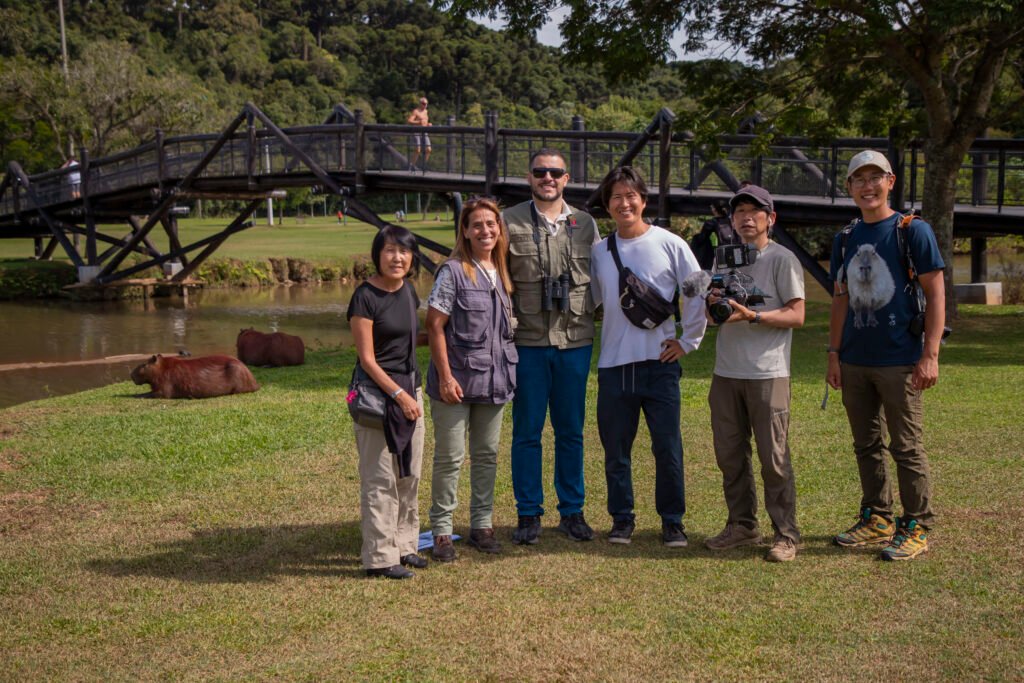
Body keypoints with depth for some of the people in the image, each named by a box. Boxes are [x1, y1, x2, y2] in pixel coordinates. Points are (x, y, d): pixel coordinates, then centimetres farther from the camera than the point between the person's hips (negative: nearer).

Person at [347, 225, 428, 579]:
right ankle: (380, 557, 5)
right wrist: (399, 395, -17)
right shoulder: (365, 297, -13)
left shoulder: (408, 290, 8)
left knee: (409, 476, 13)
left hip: (410, 389, 8)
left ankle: (403, 545, 25)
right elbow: (367, 359, -15)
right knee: (380, 479, -3)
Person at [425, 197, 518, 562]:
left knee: (487, 455, 13)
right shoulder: (453, 271, -9)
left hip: (494, 379, 6)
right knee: (450, 457, 1)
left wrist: (510, 371, 12)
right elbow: (434, 326, -11)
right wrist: (446, 377, -15)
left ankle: (482, 524, 25)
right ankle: (442, 531, 11)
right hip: (457, 379, -6)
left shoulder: (502, 273, 9)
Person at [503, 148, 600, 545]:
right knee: (527, 431, 4)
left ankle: (572, 511, 20)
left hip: (576, 341, 2)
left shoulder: (585, 224, 8)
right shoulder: (510, 223, 0)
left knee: (571, 431, 9)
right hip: (528, 341, -2)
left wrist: (590, 320, 5)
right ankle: (529, 514, 15)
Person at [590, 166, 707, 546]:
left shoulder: (669, 244, 0)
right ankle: (622, 519, 21)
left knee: (668, 448, 0)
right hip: (613, 365, 3)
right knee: (616, 450, 8)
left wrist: (689, 340, 1)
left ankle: (672, 522, 14)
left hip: (659, 363, -3)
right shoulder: (599, 252, 9)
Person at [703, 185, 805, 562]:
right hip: (726, 372, 6)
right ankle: (742, 526, 23)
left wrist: (752, 316, -22)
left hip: (768, 374, -6)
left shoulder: (782, 259, -3)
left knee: (774, 457, -4)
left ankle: (786, 534, 4)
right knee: (730, 455, 11)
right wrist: (713, 305, -4)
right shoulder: (723, 258, 16)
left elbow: (796, 316, -10)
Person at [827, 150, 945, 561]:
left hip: (899, 361, -6)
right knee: (867, 446, 13)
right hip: (855, 361, 6)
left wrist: (930, 354, -13)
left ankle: (916, 528, 10)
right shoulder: (845, 240, 11)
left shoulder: (912, 231, -5)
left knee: (906, 447, 0)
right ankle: (877, 519, 25)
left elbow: (936, 294, -7)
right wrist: (834, 353, 9)